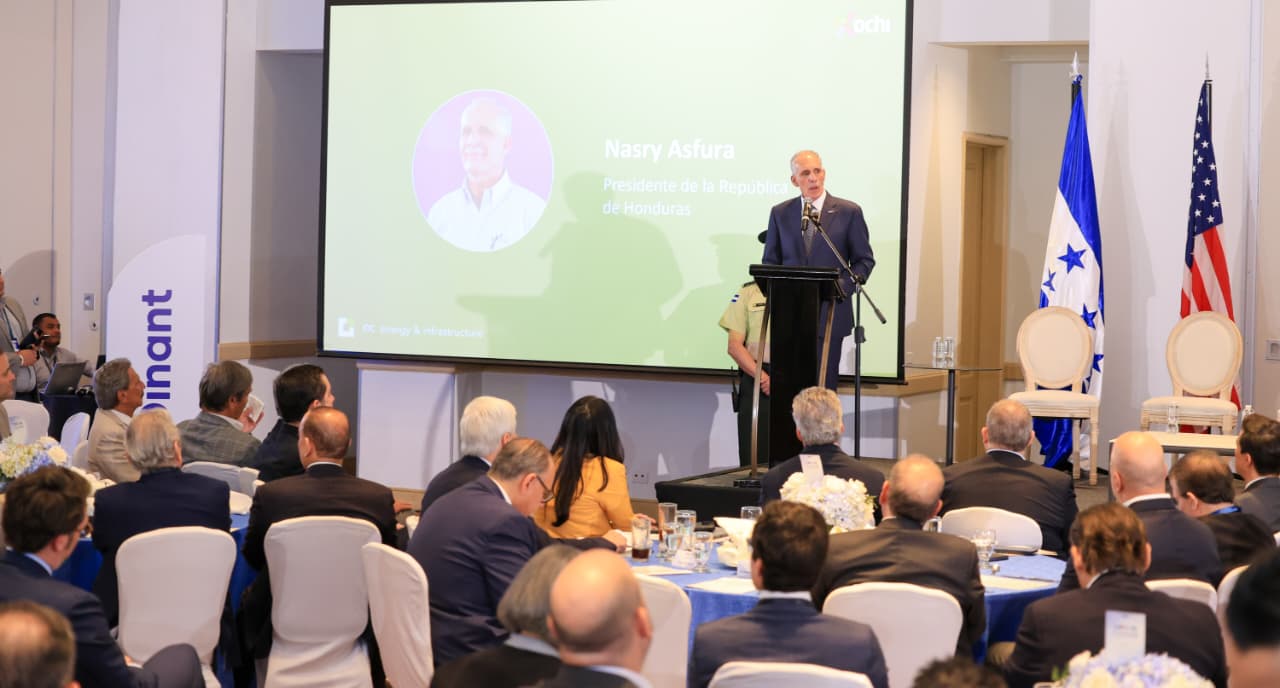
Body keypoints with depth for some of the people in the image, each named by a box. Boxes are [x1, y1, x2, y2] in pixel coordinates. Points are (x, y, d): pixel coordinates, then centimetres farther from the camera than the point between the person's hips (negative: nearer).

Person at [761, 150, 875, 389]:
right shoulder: (780, 213, 9)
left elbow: (864, 260, 4)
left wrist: (843, 286, -12)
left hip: (830, 312, -2)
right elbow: (770, 261, 12)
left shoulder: (848, 212, 2)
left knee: (825, 384, 1)